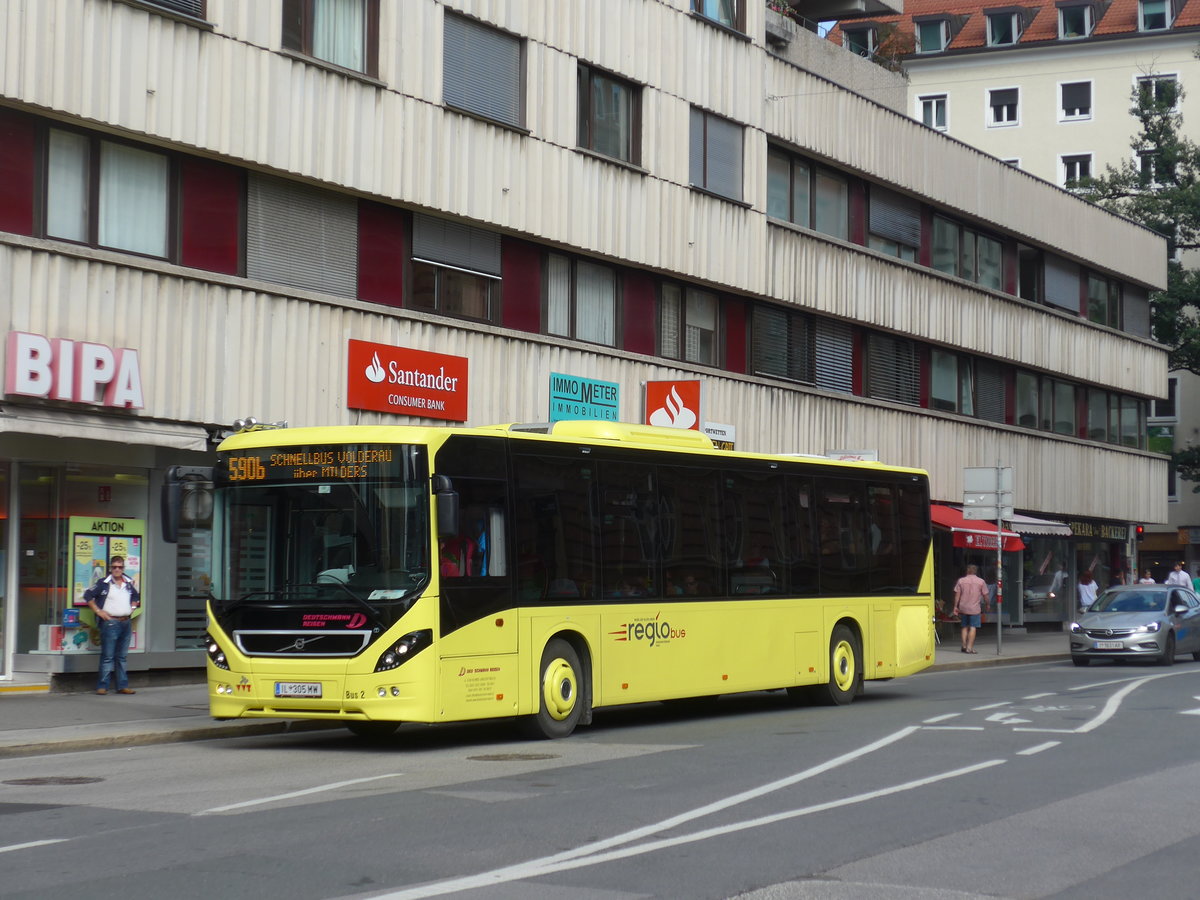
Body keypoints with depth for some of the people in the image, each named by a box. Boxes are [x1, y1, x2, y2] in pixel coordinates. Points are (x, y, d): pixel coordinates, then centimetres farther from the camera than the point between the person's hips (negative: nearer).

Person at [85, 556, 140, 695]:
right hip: (110, 622, -5)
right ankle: (102, 686, -3)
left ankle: (122, 686, 13)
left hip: (126, 623, 5)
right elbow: (88, 595, -3)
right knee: (107, 656, -6)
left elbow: (136, 598, 29)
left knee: (122, 656, 10)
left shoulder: (129, 584, 11)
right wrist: (98, 611, -7)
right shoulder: (103, 583, -4)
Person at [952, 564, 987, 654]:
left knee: (965, 627, 15)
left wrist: (955, 607, 6)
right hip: (975, 609, -2)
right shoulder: (981, 581, -1)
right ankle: (969, 647, -8)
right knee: (973, 628, -2)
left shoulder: (961, 581, 2)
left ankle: (964, 646, 14)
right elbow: (985, 595, 1)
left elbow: (957, 595, 1)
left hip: (963, 608, 2)